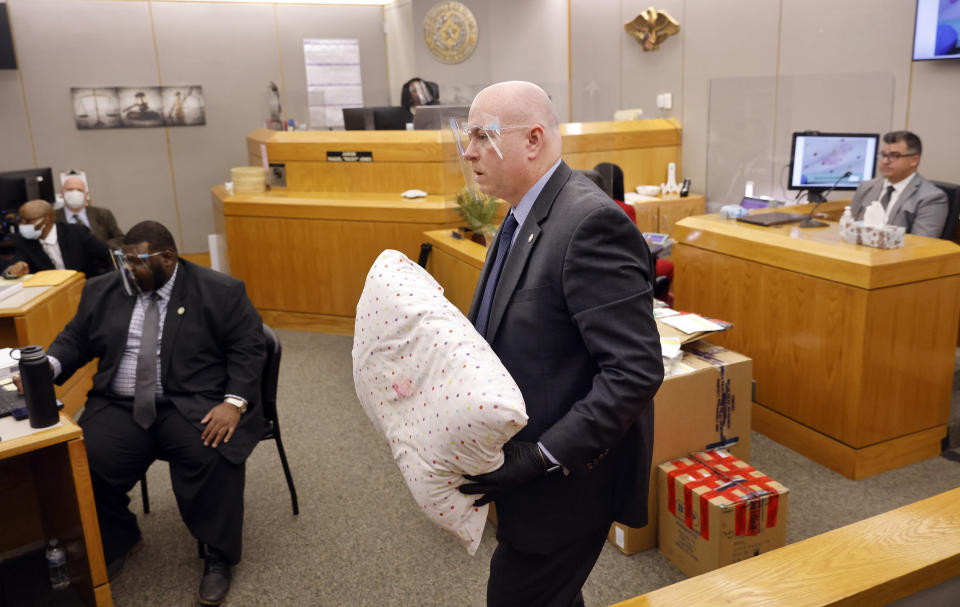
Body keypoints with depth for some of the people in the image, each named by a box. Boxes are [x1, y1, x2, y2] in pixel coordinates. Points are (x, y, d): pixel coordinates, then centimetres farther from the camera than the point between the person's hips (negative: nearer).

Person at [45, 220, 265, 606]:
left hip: (195, 405, -4)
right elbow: (74, 339, 16)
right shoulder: (102, 291, 12)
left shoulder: (221, 292, -2)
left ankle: (218, 559, -7)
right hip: (121, 407, 4)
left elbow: (247, 348, -5)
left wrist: (234, 402, -18)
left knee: (214, 457, -30)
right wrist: (49, 365, -6)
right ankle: (117, 541, 13)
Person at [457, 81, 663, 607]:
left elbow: (636, 371, -26)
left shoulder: (591, 222, -23)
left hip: (567, 481, -9)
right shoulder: (525, 218, 8)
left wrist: (541, 459, -26)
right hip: (526, 472, 9)